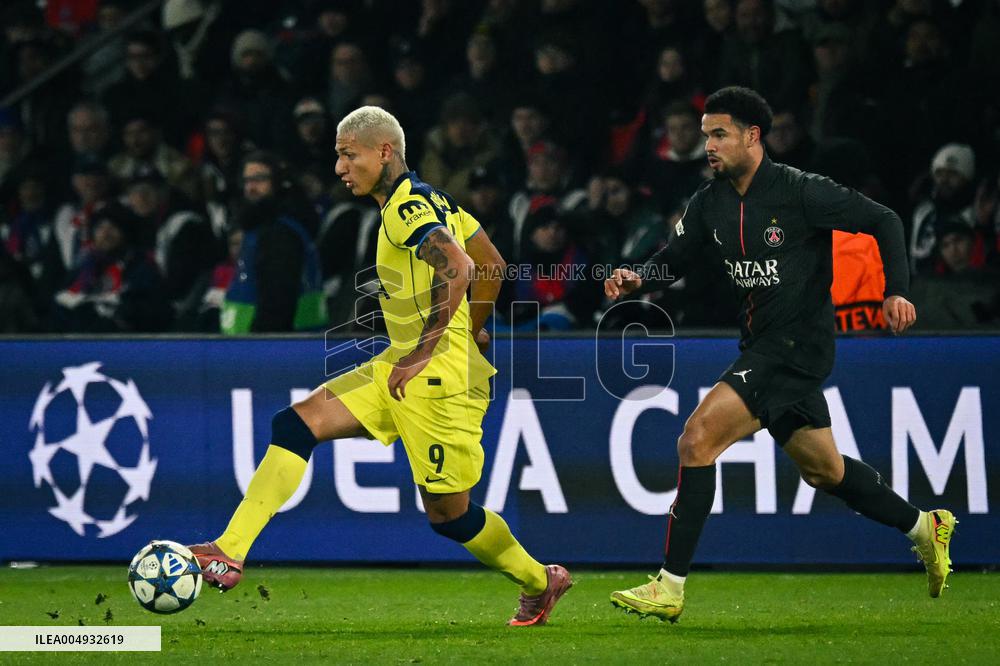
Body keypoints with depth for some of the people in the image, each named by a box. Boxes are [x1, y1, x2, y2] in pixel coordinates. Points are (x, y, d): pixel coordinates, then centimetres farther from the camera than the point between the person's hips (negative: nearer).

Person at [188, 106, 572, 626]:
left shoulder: (409, 207, -14)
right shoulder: (430, 201, 15)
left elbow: (457, 268, -30)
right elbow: (492, 265, 21)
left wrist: (424, 351, -27)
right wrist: (471, 334, 28)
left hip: (438, 374, -10)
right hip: (399, 368, 10)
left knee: (447, 513, -1)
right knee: (295, 425, -2)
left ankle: (541, 583, 23)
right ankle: (229, 554, -8)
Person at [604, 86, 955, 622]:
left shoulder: (801, 192, -14)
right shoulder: (710, 203, 5)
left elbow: (883, 221, -7)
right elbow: (674, 257, 13)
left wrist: (896, 291, -17)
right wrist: (637, 277, -9)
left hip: (797, 346, -8)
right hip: (761, 347, 8)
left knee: (698, 437, -19)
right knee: (821, 469, 18)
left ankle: (670, 587, -17)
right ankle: (923, 527, 39)